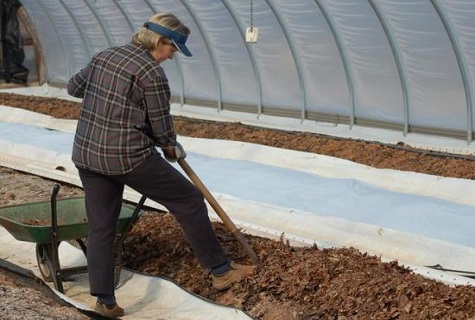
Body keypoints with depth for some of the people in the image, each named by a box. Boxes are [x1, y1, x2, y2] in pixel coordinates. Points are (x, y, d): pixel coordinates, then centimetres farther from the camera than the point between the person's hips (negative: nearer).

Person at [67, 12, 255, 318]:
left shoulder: (105, 55, 10)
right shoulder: (152, 72, -13)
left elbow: (73, 87, 24)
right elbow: (161, 127, -7)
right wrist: (172, 148, 13)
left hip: (86, 153, 8)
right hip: (128, 156, -7)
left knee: (101, 226, 14)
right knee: (189, 200, 7)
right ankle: (221, 270, 15)